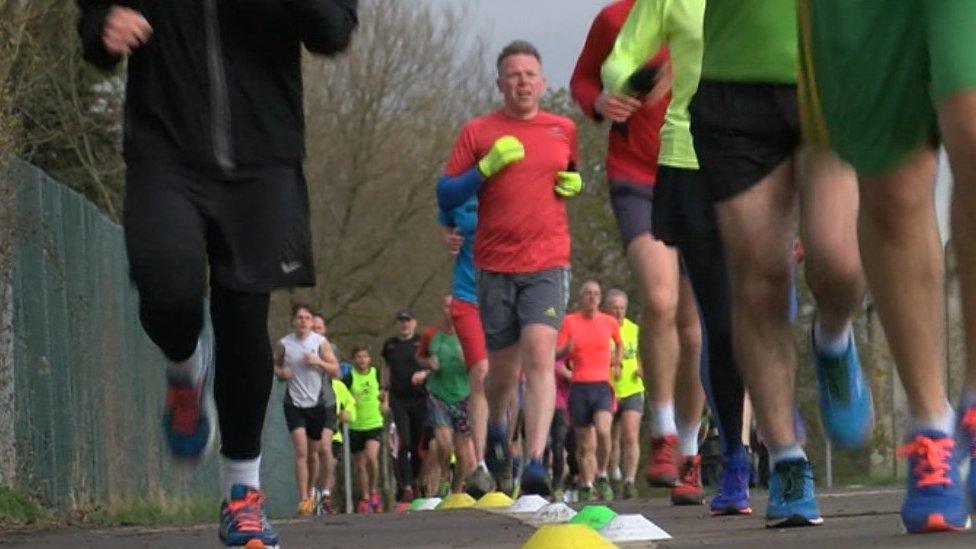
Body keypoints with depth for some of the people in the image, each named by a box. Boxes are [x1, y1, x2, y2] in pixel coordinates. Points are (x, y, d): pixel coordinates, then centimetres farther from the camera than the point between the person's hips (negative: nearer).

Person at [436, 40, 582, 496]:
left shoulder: (564, 131, 10)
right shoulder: (477, 133, 4)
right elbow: (446, 197, 2)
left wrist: (574, 184, 5)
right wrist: (487, 167, -13)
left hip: (548, 264, 0)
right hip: (494, 266, 0)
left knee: (539, 354, -19)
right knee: (503, 369, 8)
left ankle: (535, 462, -26)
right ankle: (495, 429, 41)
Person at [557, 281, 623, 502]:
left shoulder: (610, 322, 8)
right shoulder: (569, 321, 4)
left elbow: (619, 343, 29)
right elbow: (556, 354, 0)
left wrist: (617, 363, 16)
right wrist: (566, 349, -20)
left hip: (602, 385, 0)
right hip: (578, 386, 0)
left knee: (603, 431, -25)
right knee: (585, 444, 3)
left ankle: (602, 476, -8)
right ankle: (587, 487, 13)